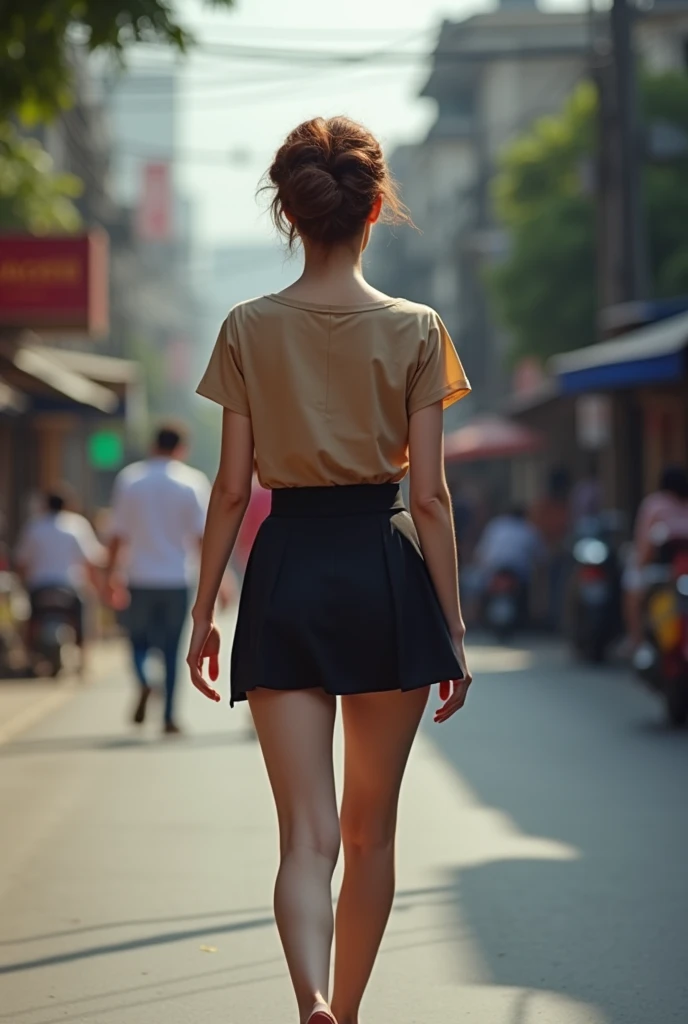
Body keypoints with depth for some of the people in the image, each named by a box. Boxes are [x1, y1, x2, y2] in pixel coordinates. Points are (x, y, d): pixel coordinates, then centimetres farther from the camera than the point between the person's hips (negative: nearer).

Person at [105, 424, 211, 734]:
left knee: (139, 638, 14)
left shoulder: (129, 479, 1)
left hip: (140, 578, 0)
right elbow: (202, 535, -6)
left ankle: (143, 682, -15)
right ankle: (169, 716, 4)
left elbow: (118, 534, 0)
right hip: (177, 579, 0)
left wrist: (111, 573, 6)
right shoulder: (193, 482, -2)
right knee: (171, 648, 7)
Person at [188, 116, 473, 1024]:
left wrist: (203, 612, 8)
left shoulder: (249, 329, -1)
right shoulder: (415, 330, -3)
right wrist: (453, 627, 3)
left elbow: (232, 487, -1)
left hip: (286, 573, 0)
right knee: (372, 824, 16)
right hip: (386, 573, 0)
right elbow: (430, 494, -3)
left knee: (307, 831, -2)